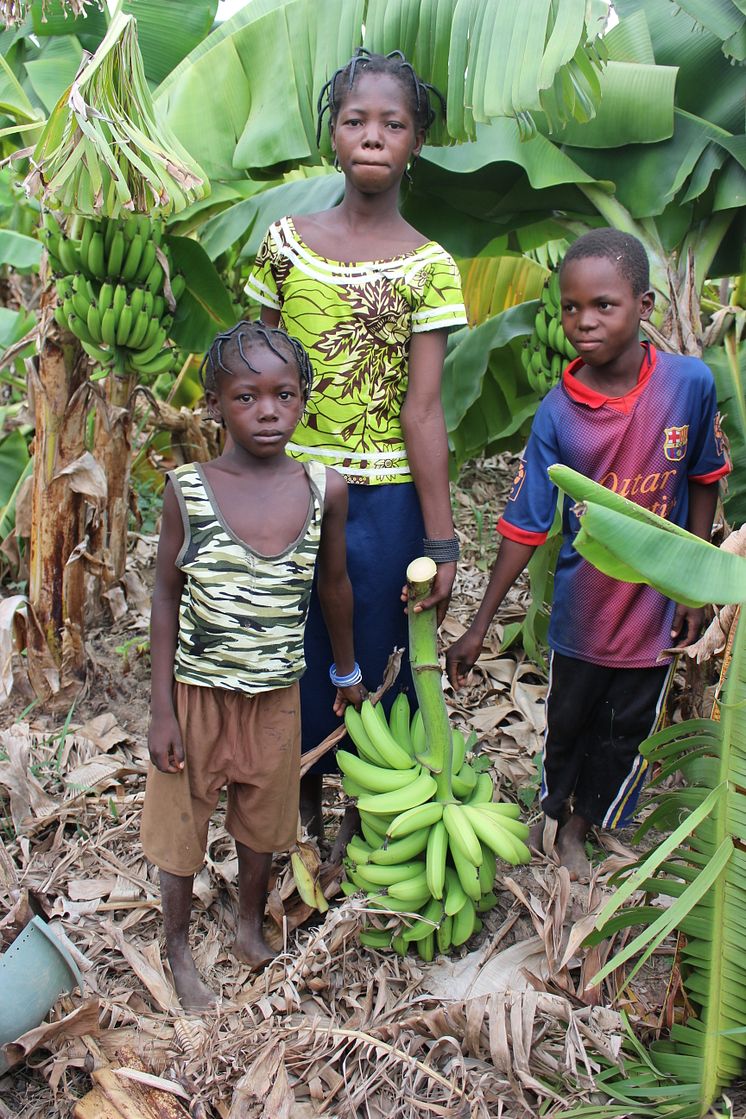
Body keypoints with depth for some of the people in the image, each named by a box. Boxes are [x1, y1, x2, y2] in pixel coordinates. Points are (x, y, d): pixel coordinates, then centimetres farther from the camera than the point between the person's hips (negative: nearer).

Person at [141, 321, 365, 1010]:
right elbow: (166, 598, -7)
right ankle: (178, 947, 40)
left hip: (276, 695, 2)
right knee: (182, 819, 15)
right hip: (197, 693, -1)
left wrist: (346, 670, 17)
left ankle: (251, 925, 47)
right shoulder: (188, 488, -14)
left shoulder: (325, 489, -10)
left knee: (263, 821, 20)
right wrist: (162, 711, -7)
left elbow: (334, 584, 5)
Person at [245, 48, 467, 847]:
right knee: (294, 651, 14)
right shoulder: (285, 242, 2)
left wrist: (441, 540, -12)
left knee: (373, 654, 11)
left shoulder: (429, 267, -5)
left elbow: (423, 409, -10)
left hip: (383, 496, -2)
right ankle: (302, 800, 39)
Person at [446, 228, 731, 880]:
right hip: (581, 611, 0)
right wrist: (479, 628, -11)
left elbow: (704, 482, 0)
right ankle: (552, 809, 47)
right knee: (566, 721, 20)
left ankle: (583, 824, 43)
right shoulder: (558, 414, -17)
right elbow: (524, 527, -12)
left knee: (625, 733, 18)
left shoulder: (690, 382, -16)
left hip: (653, 607, 1)